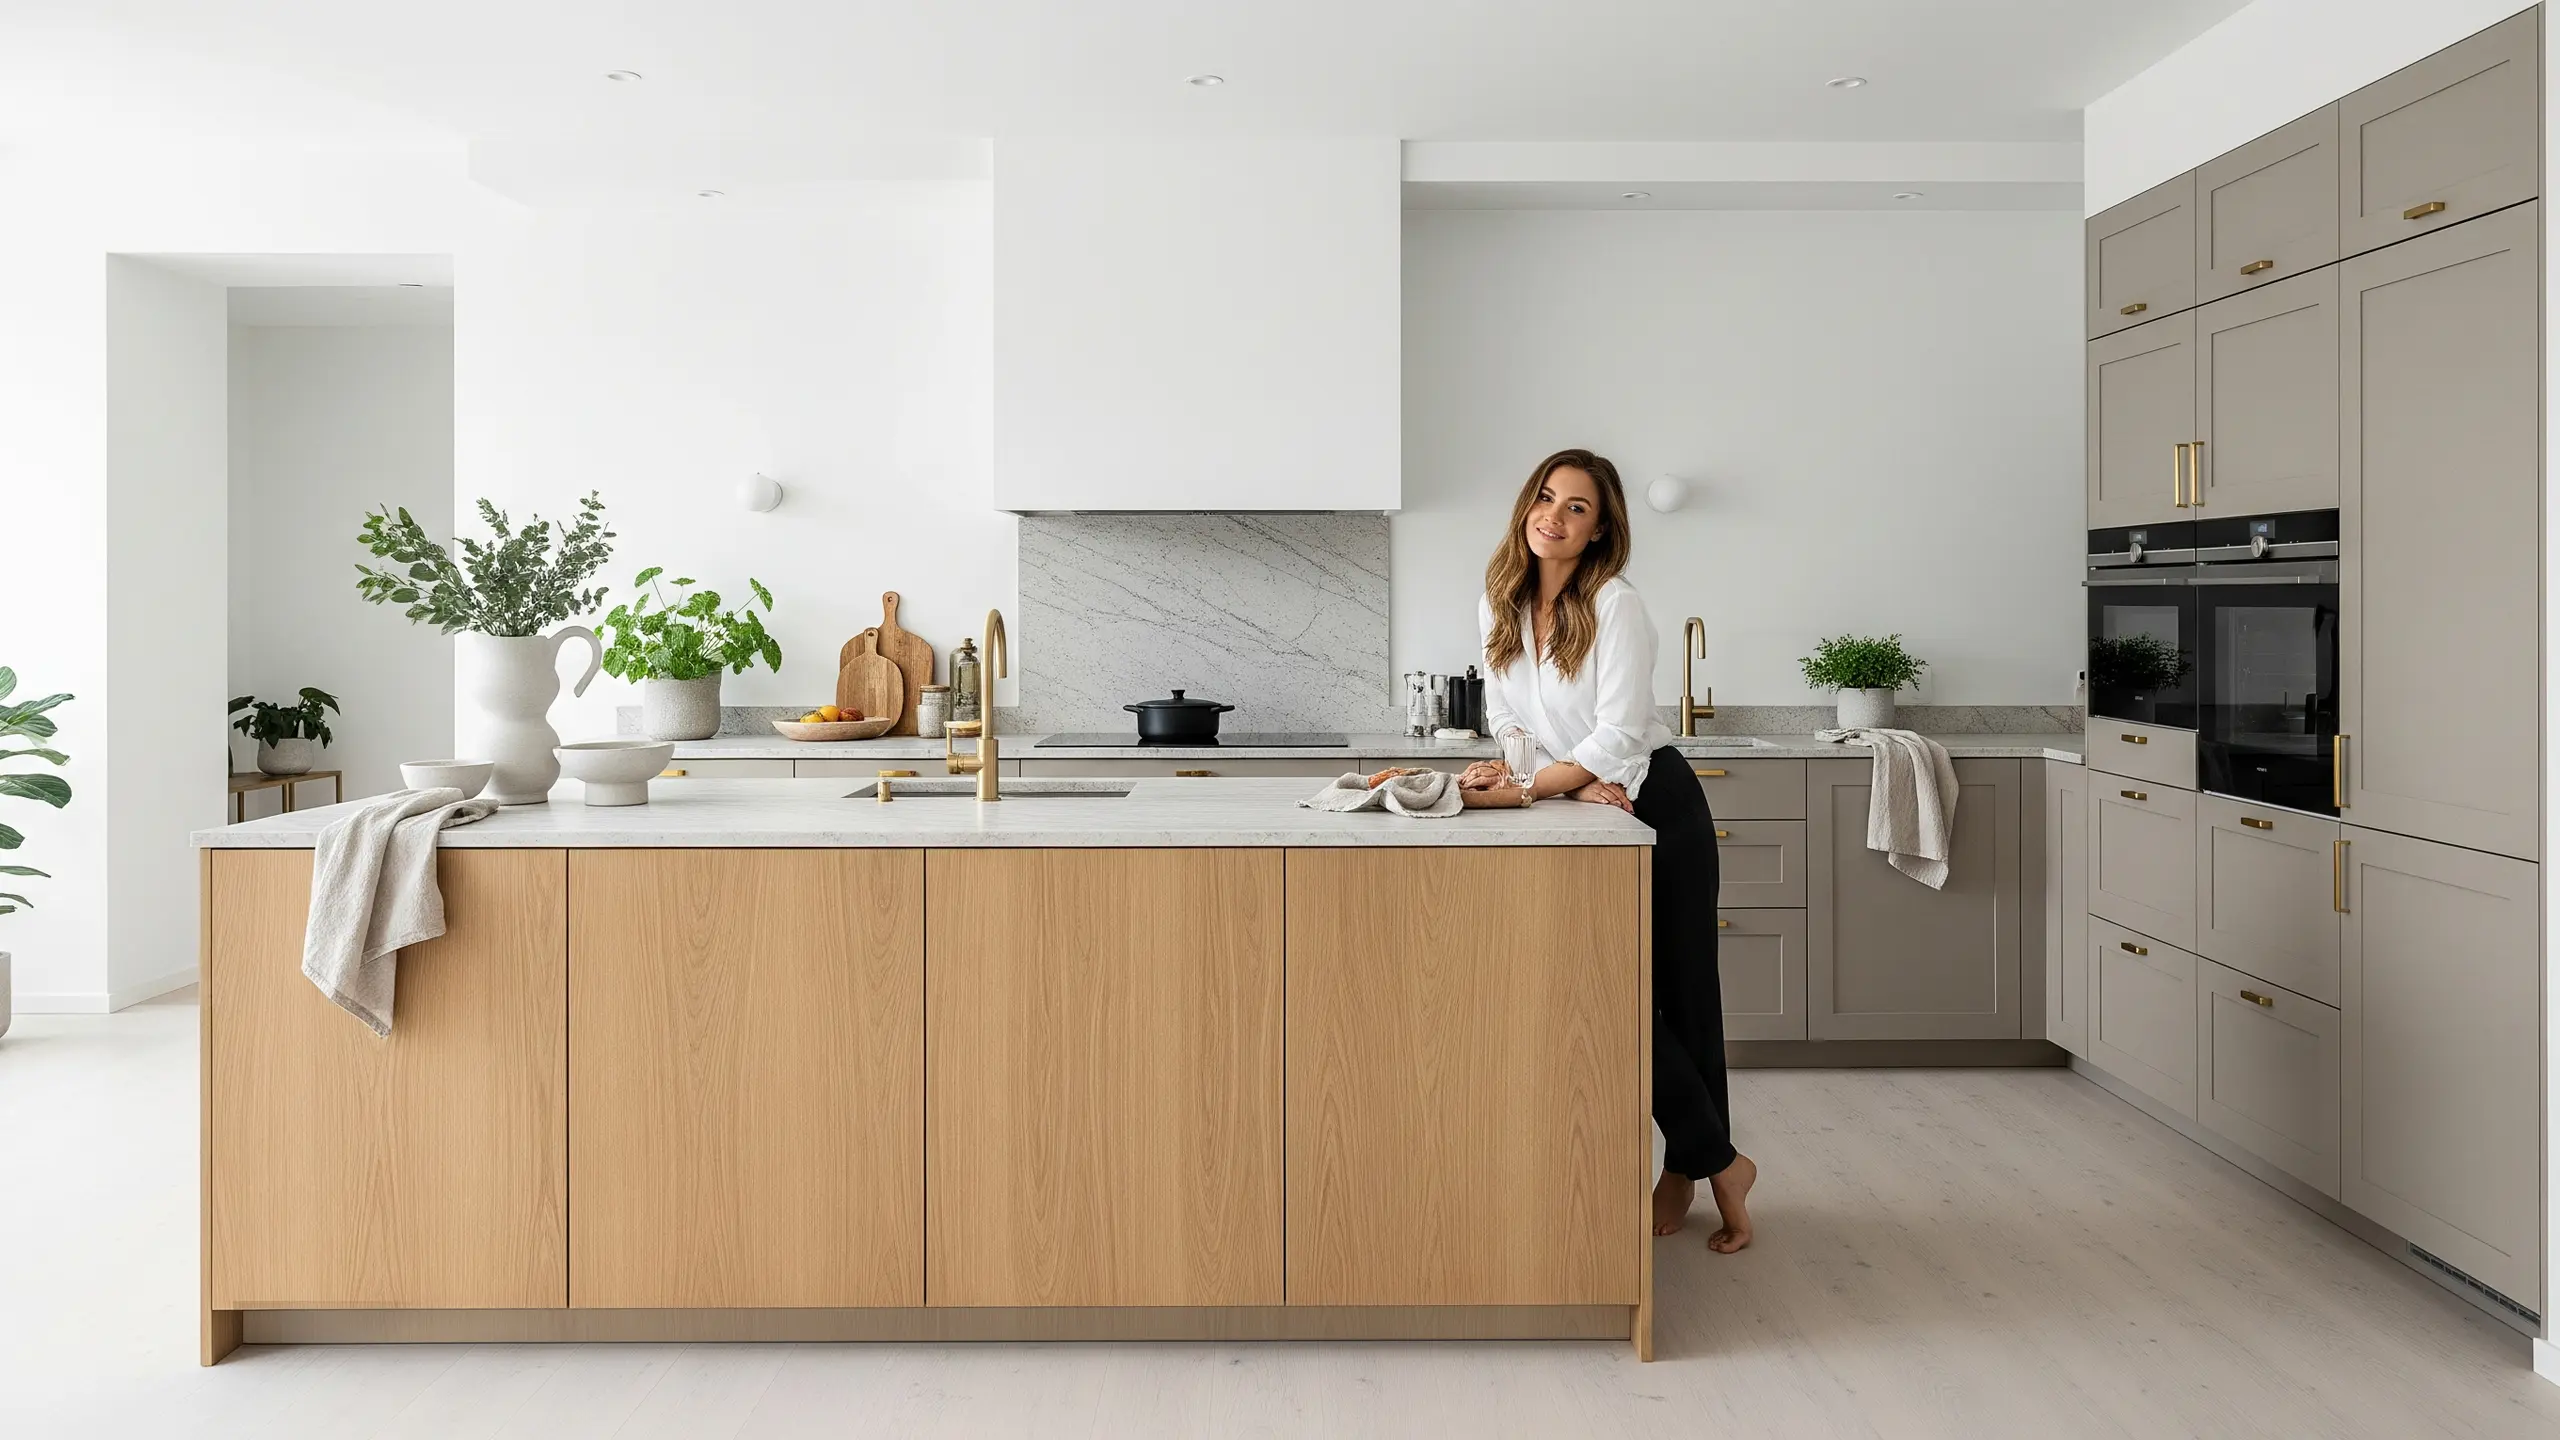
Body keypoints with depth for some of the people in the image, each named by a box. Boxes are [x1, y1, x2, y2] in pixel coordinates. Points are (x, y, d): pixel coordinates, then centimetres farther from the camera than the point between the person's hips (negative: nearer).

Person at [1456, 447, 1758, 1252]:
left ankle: (1693, 1165, 19)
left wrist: (1526, 788, -31)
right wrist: (1579, 787, -13)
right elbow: (1505, 720, 1)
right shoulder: (1497, 606, 1)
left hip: (1658, 807, -5)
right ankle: (1713, 1164, 15)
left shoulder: (1616, 607, -17)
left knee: (1677, 992, 3)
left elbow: (1619, 734, -23)